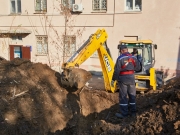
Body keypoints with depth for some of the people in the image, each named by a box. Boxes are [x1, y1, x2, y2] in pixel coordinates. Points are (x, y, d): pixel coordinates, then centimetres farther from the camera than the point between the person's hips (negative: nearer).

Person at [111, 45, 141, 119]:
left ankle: (124, 113, 4)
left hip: (123, 79, -5)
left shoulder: (120, 58, -12)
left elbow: (117, 70, -15)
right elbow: (138, 68, 9)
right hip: (131, 78, 5)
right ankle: (133, 112, 23)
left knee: (123, 96, 1)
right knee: (132, 95, 14)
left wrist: (113, 79, -9)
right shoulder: (133, 57, 4)